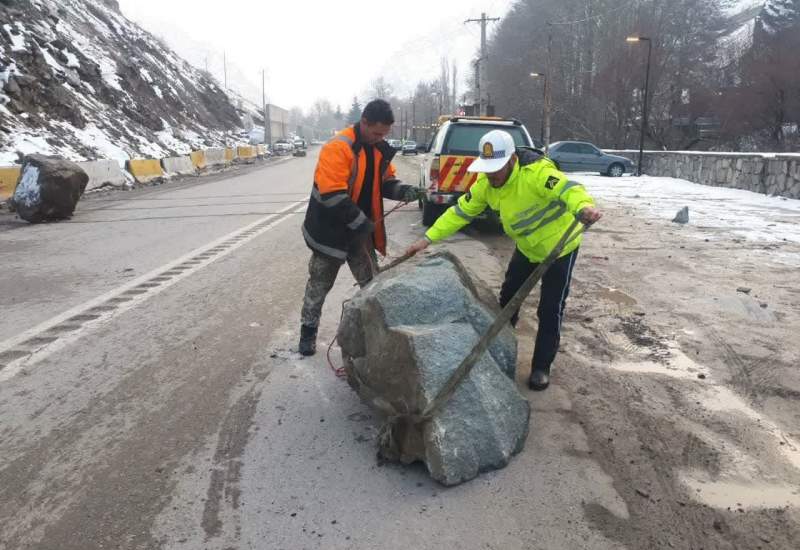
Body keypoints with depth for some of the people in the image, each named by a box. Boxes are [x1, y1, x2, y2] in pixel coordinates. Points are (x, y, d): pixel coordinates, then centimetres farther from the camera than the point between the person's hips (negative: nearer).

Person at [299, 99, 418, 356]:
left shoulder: (380, 149, 2)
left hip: (361, 230, 7)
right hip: (331, 230, -6)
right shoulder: (338, 148, -24)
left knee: (373, 282, 13)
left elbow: (385, 181, 11)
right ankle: (308, 331, 26)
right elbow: (332, 195, -29)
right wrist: (360, 222, -25)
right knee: (319, 284, 9)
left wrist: (404, 190, -10)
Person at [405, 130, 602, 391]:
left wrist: (584, 207, -74)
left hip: (559, 246, -7)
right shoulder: (486, 182, -13)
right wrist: (428, 238, -13)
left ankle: (541, 367, 15)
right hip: (526, 248, 7)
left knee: (550, 310, -1)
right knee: (508, 297, 17)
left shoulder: (536, 172, -35)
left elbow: (566, 188, -50)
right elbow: (460, 211, -7)